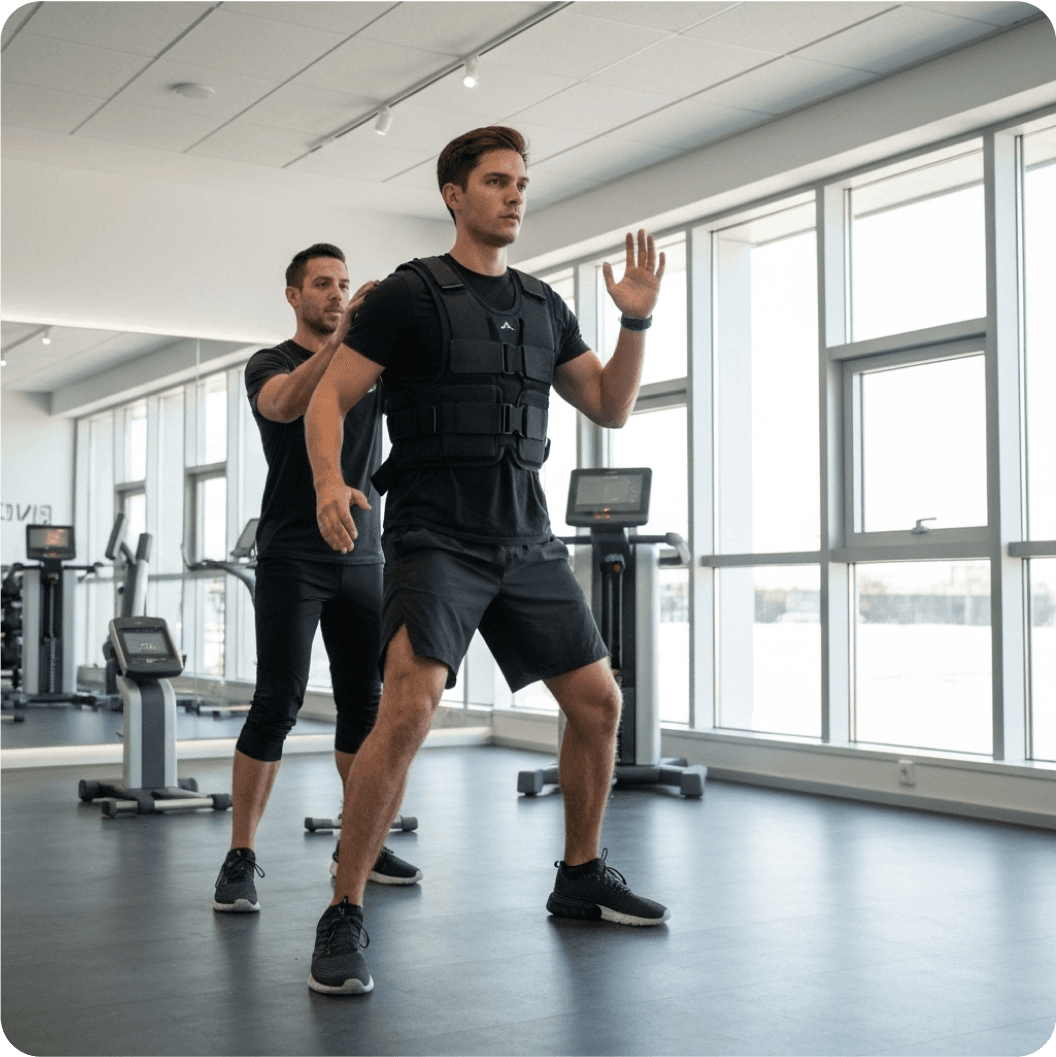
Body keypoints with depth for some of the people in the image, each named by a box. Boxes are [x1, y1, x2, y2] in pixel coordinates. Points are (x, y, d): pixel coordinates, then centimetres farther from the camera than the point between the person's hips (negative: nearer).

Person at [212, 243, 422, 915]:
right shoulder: (270, 364, 2)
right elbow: (285, 405, -22)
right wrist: (342, 332, -34)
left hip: (362, 557, 5)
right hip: (293, 560, -4)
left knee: (366, 703, 5)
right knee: (278, 704, -10)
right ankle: (241, 858, -4)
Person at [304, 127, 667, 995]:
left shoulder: (544, 308, 15)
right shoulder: (411, 295, -3)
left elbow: (611, 408, 17)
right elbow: (328, 398, -7)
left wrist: (637, 319, 2)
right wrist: (329, 481, -27)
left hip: (525, 540, 7)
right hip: (436, 536, -6)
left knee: (599, 701, 9)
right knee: (409, 709, -24)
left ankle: (580, 876, 28)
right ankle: (344, 918, -11)